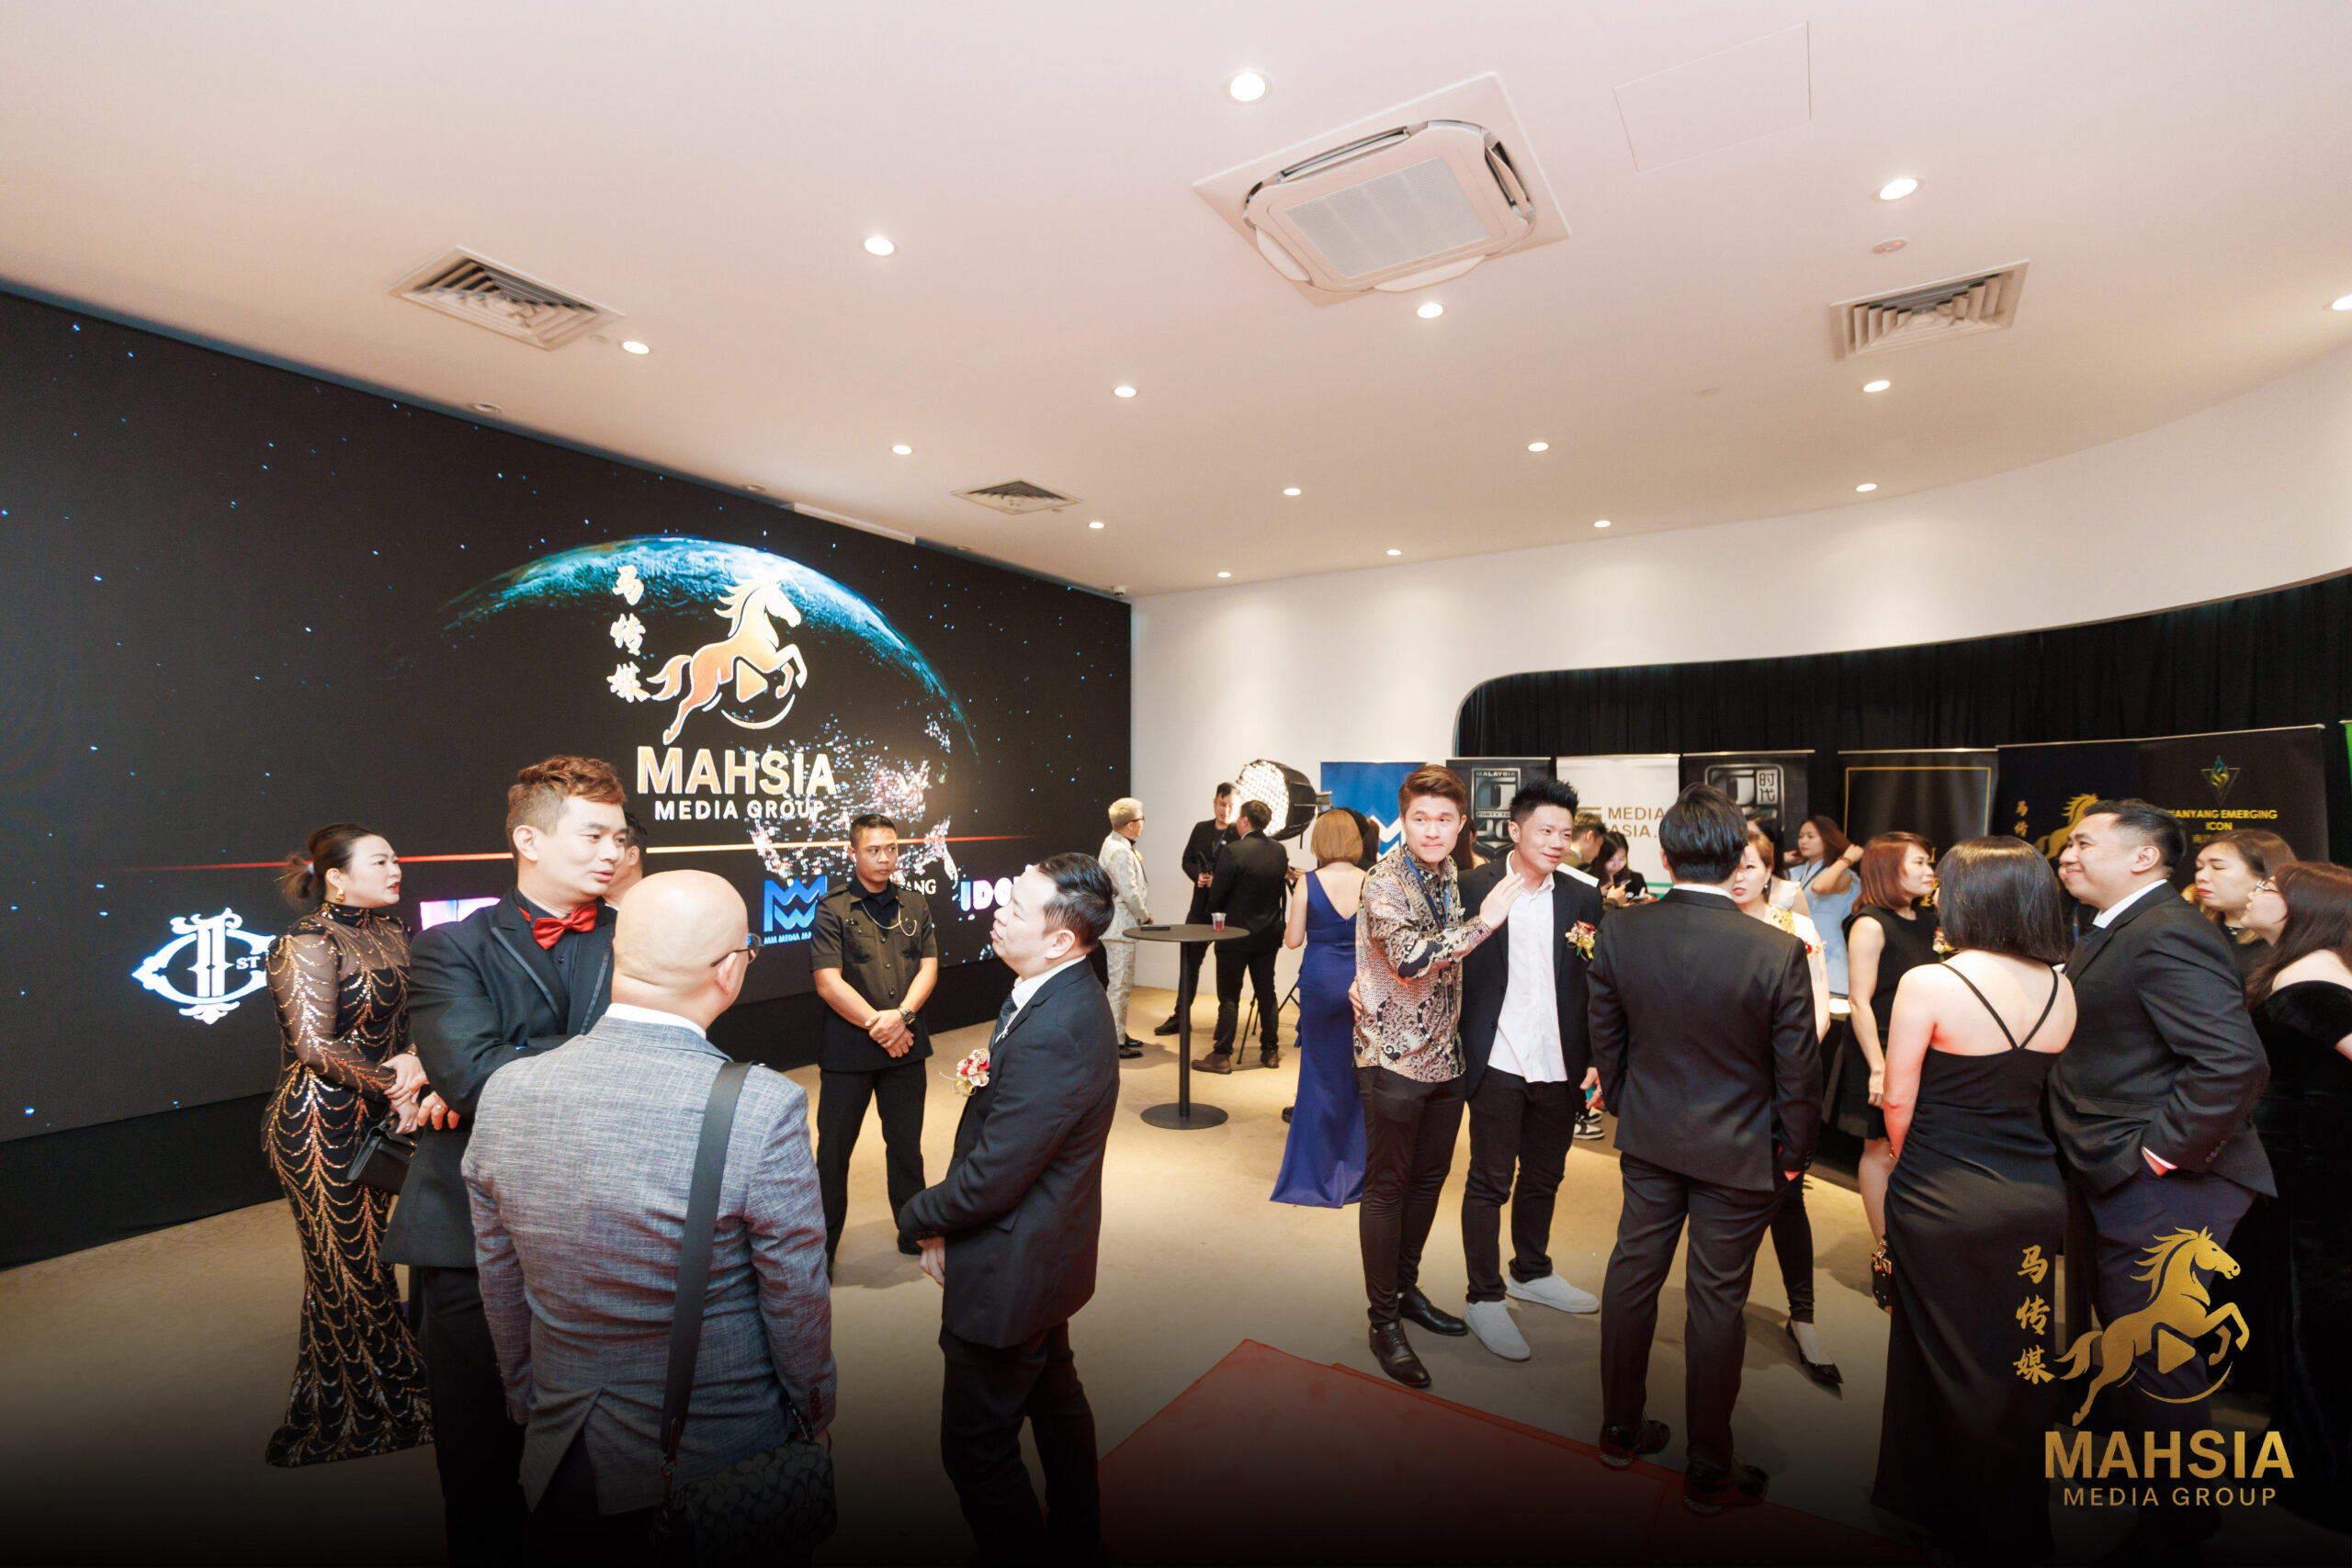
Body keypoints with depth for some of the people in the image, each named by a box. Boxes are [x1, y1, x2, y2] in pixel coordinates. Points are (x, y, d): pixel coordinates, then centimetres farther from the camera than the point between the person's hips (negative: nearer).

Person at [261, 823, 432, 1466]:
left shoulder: (390, 931, 6)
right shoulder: (307, 943, -16)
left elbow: (412, 1017, 7)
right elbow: (315, 1045, -20)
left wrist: (415, 1059, -12)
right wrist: (394, 1089, -14)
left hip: (376, 1121, 7)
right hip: (321, 1124, -7)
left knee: (350, 1267, 17)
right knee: (348, 1272, 7)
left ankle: (332, 1404, 33)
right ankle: (374, 1412, 23)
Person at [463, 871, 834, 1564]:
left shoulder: (505, 1093, -14)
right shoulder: (765, 1107, -29)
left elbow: (502, 1291, 0)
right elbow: (797, 1300, -17)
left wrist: (529, 1405, 17)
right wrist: (816, 1413, 3)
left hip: (562, 1462, 3)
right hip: (725, 1456, -3)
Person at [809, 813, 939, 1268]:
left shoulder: (915, 906, 6)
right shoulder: (832, 909, -5)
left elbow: (928, 968, 1)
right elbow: (828, 982, -11)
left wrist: (901, 1016, -14)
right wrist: (876, 1023, -14)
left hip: (906, 1045, 3)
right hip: (847, 1048, -3)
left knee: (906, 1145, 15)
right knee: (834, 1149, 8)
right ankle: (821, 1244, 25)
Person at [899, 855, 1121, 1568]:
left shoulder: (1052, 1035, -34)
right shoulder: (1066, 994, -3)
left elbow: (992, 1178, -26)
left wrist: (919, 1216, -9)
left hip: (1010, 1269, -10)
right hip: (1047, 1249, 10)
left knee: (976, 1446, 10)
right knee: (1053, 1394, 28)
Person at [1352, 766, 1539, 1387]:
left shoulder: (1453, 876, 7)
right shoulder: (1386, 881, -17)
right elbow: (1409, 958, -31)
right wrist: (1483, 922, -25)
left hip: (1444, 1055, 8)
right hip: (1395, 1057, -7)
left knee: (1429, 1179, 19)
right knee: (1387, 1188, 5)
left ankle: (1407, 1289, 37)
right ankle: (1384, 1319, 20)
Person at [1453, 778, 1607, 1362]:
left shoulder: (1583, 897, 1)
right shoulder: (1472, 887, -8)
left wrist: (1597, 1060, -1)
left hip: (1560, 1066, 4)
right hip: (1498, 1063, -4)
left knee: (1543, 1176, 21)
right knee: (1490, 1182, 6)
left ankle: (1531, 1272, 42)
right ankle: (1483, 1296, 23)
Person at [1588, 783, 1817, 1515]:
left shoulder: (1618, 933, -13)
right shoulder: (1778, 952, -22)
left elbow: (1605, 1037, -1)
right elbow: (1797, 1069, -11)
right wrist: (1796, 1148, 6)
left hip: (1648, 1137, 3)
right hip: (1738, 1152, -3)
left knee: (1633, 1274, 18)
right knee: (1716, 1301, 11)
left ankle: (1621, 1428, 36)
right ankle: (1708, 1470, 30)